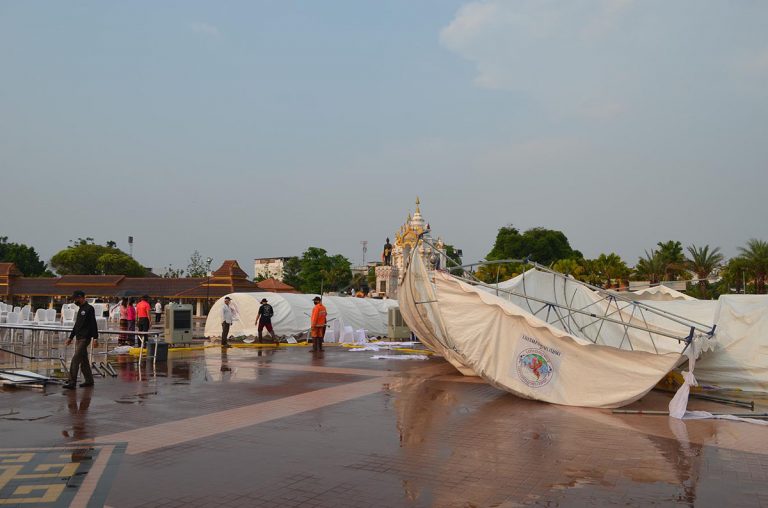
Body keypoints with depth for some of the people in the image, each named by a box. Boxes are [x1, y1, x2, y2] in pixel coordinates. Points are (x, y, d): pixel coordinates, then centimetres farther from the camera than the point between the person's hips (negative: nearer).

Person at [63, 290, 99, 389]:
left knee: (75, 359, -13)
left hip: (84, 339, -9)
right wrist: (70, 337, 25)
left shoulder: (89, 309, -9)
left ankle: (72, 382, -14)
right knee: (83, 361, 11)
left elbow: (93, 324, -15)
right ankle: (89, 380, 18)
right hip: (78, 338, 9)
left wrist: (95, 338, -20)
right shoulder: (81, 310, 18)